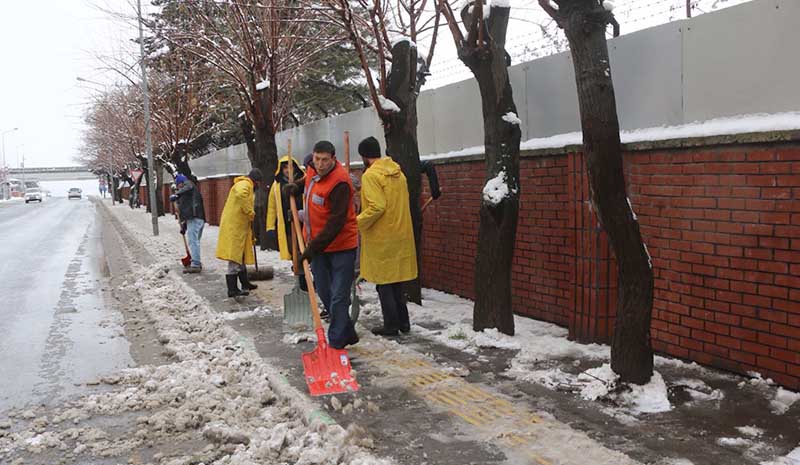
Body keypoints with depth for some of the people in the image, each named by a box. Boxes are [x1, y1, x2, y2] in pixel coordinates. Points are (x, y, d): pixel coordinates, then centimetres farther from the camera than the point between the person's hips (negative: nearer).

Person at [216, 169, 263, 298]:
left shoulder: (247, 186, 25)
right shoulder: (244, 184, -8)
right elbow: (241, 195, -34)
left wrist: (251, 234, 29)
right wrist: (250, 213, -23)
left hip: (239, 227, 10)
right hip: (234, 227, -10)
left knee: (241, 254, 18)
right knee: (235, 256, -9)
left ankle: (245, 284, 29)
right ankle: (232, 289, -7)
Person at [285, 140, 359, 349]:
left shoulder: (339, 183, -24)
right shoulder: (312, 171, 3)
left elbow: (336, 222, -25)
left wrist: (313, 247, -24)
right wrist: (297, 188, 11)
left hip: (341, 246, -9)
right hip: (317, 245, 9)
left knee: (338, 298, -7)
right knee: (324, 293, 15)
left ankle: (335, 343, 1)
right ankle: (348, 334, 28)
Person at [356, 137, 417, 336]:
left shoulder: (371, 175, -15)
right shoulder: (397, 172, 10)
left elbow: (377, 207, -23)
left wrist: (357, 222, -15)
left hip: (381, 238, -7)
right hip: (400, 234, 8)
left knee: (384, 283, 3)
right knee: (396, 281, 17)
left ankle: (391, 325, 9)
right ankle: (403, 321, 23)